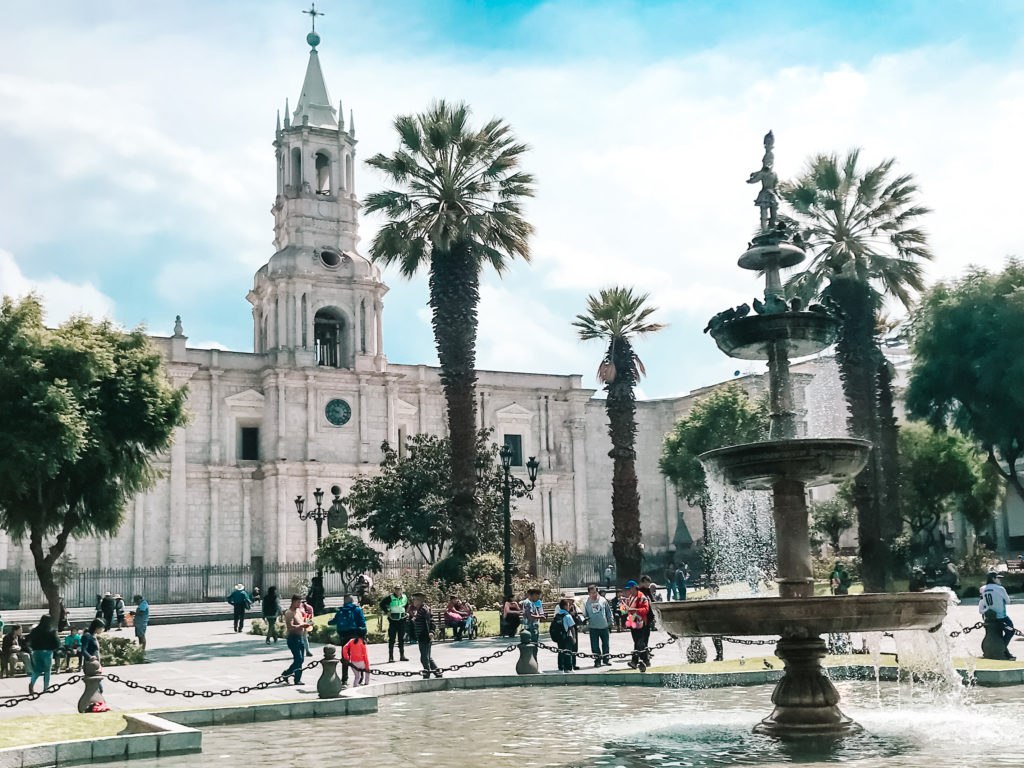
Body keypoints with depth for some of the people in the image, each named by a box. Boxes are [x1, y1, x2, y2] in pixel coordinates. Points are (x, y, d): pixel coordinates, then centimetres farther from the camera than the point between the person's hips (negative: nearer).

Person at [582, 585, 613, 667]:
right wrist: (585, 619, -16)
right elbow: (584, 614, 6)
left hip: (604, 626, 1)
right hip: (593, 627, -1)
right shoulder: (586, 602, -1)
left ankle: (606, 659, 23)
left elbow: (608, 612, 8)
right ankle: (597, 660, 13)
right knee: (595, 645, 1)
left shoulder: (603, 600, 1)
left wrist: (610, 623, 8)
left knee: (606, 644, 9)